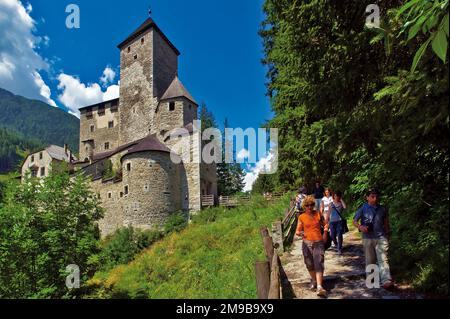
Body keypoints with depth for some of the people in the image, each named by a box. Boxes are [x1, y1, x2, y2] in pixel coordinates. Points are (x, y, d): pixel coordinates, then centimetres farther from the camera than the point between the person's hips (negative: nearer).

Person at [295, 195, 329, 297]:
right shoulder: (301, 217, 1)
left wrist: (325, 233, 2)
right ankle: (314, 281, 36)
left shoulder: (318, 214, 4)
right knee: (310, 264, 10)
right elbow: (298, 230, 4)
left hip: (318, 242, -1)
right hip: (307, 243, 1)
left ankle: (319, 287, -16)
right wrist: (299, 233, -18)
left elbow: (325, 224, 18)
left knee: (319, 264, -11)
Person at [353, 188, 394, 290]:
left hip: (381, 237, 1)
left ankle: (386, 281, -12)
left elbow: (386, 222, 18)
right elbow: (354, 221, 0)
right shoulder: (363, 209, -2)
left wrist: (387, 234, 18)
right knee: (370, 260, 12)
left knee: (383, 259, -8)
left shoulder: (382, 209, 6)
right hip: (368, 238, -1)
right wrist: (360, 227, -20)